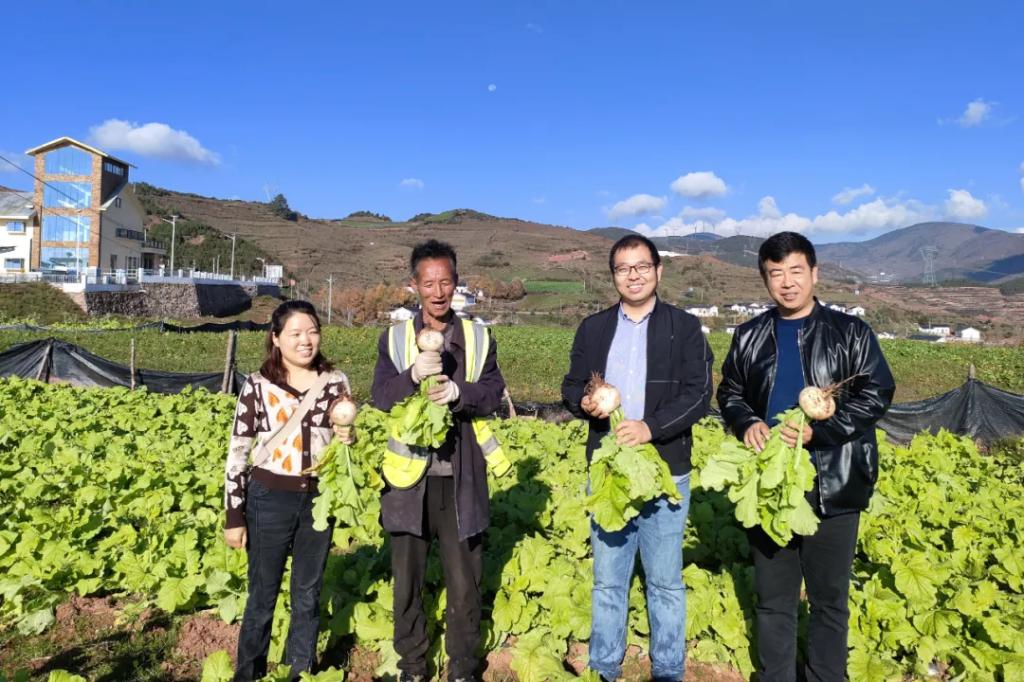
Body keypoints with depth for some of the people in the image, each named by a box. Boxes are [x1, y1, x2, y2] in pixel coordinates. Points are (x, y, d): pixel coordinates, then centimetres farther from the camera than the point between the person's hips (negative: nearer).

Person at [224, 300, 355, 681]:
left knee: (308, 596, 16)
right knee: (262, 596, 12)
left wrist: (349, 439, -15)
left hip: (319, 500, 2)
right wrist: (234, 517, -4)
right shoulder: (258, 386, -8)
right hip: (270, 501, -2)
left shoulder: (336, 382, -2)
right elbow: (237, 454, -4)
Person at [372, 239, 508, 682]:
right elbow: (380, 398, -8)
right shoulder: (394, 339, 2)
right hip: (410, 477, 0)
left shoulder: (478, 338, 4)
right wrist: (412, 375, -28)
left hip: (461, 479, 0)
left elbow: (494, 393, -5)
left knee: (465, 583, 10)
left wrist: (457, 391, -25)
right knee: (407, 581, 13)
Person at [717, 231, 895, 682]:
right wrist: (746, 423, -9)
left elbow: (877, 393, -6)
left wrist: (817, 431, -18)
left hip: (832, 490, -2)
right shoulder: (750, 336, 7)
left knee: (829, 599, 11)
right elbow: (729, 392, 13)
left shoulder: (851, 333, -1)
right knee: (773, 599, 14)